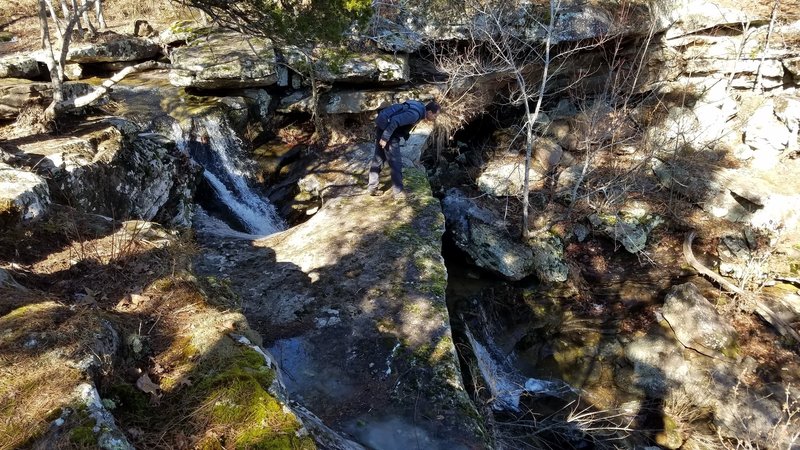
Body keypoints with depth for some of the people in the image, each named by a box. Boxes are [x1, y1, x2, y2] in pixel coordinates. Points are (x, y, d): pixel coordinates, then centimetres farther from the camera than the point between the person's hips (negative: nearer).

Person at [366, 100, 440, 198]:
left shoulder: (419, 108, 10)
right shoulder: (415, 114, -22)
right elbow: (395, 121, -29)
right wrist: (385, 138, -24)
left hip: (382, 128, 10)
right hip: (386, 129, -10)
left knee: (378, 159, 15)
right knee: (396, 163, -1)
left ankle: (372, 188, 23)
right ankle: (398, 191, 8)